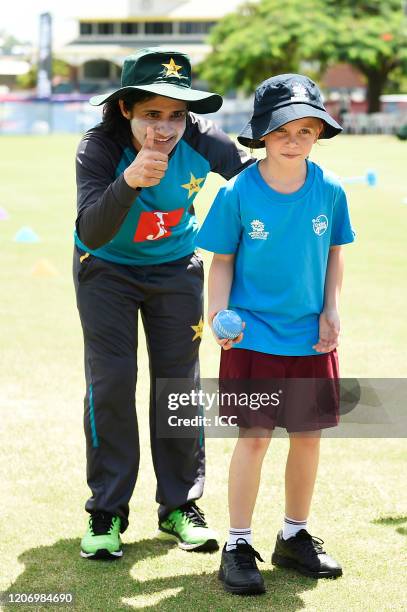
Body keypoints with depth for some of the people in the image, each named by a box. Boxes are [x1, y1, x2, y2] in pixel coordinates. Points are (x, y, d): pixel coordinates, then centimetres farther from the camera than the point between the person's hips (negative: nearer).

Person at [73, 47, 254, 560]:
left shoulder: (203, 142, -25)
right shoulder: (99, 148, -31)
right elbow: (91, 234, -42)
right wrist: (129, 181, -58)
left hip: (176, 267, 2)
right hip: (107, 270, -2)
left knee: (179, 383, 4)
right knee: (110, 382, -6)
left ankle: (180, 506, 18)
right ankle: (107, 512, 7)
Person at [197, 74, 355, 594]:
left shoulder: (329, 190, -3)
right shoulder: (238, 193, -11)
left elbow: (334, 253, 9)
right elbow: (223, 260, -4)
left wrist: (330, 312, 1)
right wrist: (219, 315, -16)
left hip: (312, 337, 4)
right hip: (254, 336, -3)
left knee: (308, 435, 10)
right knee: (254, 437, -4)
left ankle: (295, 536, 27)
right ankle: (238, 546, 8)